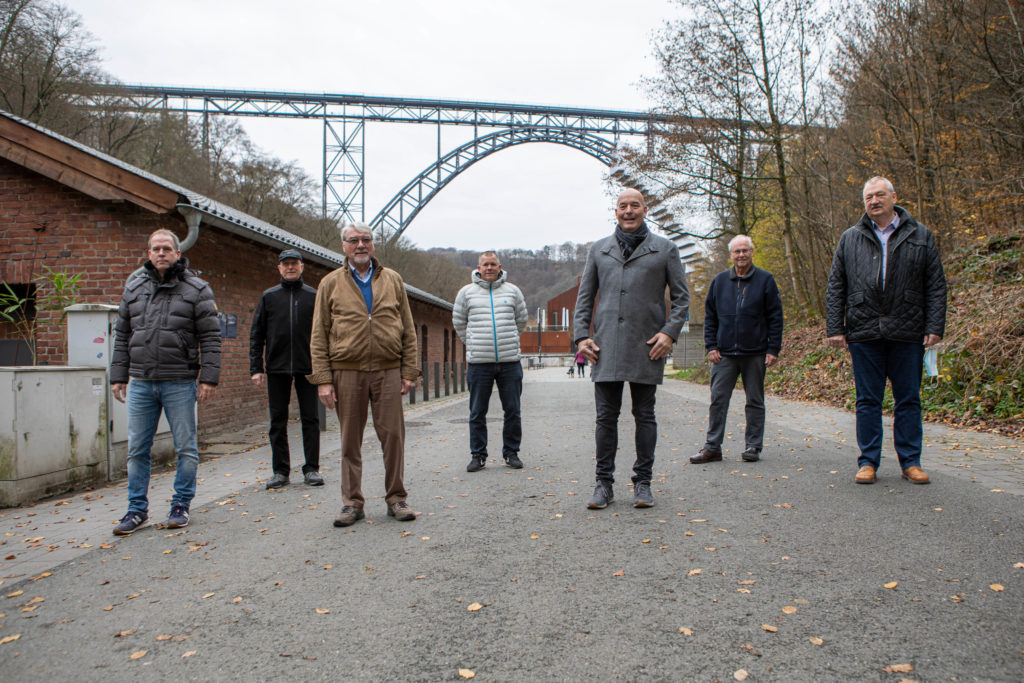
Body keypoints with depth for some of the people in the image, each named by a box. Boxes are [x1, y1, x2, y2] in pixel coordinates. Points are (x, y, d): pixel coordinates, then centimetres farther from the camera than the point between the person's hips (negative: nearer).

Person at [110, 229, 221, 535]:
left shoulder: (196, 289, 1)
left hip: (180, 383, -3)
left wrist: (209, 378, -10)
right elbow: (122, 336, 15)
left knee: (186, 448, 3)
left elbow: (210, 337, -3)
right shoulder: (133, 288, 12)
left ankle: (181, 505, 18)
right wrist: (118, 376, 10)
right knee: (137, 449, 7)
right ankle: (137, 509, 18)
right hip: (140, 383, 4)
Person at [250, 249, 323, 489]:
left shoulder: (314, 296, 6)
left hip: (307, 367, -1)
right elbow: (256, 335, 8)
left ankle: (312, 469, 8)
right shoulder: (268, 297, 9)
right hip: (277, 369, 2)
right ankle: (280, 470, 13)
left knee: (310, 419, 1)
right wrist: (256, 368, 0)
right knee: (278, 421, 5)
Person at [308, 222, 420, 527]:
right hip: (347, 373, -1)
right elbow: (319, 335, 5)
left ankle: (396, 499, 13)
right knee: (350, 440, 4)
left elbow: (408, 331, 11)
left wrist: (408, 372, 3)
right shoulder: (331, 283, 8)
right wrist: (323, 379, -3)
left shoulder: (392, 280, 12)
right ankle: (352, 502, 14)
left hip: (388, 372, 1)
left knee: (393, 435, 1)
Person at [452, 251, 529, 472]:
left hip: (510, 362, 1)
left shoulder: (512, 290, 8)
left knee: (512, 411, 5)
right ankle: (478, 455, 13)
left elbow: (521, 320, 20)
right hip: (479, 362, -1)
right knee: (477, 413, 3)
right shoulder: (467, 292, 6)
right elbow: (458, 322, 17)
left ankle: (511, 452, 18)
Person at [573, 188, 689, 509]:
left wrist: (670, 332, -7)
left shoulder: (665, 249, 8)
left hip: (647, 346, -1)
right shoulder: (599, 249, 14)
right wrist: (581, 335, 2)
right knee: (606, 416, 2)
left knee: (645, 415, 5)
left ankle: (643, 483, 14)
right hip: (606, 347, 2)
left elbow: (681, 296, 7)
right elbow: (584, 297, 13)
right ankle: (604, 483, 10)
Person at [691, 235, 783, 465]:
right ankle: (712, 446, 7)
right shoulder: (719, 281, 8)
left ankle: (753, 446, 16)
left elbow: (775, 317, 2)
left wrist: (773, 349, -5)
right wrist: (711, 346, 2)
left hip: (755, 353, -1)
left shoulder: (765, 280, 2)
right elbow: (709, 316, 11)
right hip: (724, 353, 2)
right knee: (718, 400, 0)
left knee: (755, 401, 7)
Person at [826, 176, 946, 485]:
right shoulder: (850, 239, 10)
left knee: (908, 400, 6)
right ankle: (868, 462, 13)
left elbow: (936, 286, 6)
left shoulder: (921, 236, 8)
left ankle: (910, 462, 16)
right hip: (864, 334, 0)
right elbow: (835, 288, 8)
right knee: (868, 401, 5)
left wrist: (935, 326, -3)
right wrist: (834, 328, -1)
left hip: (908, 334, 0)